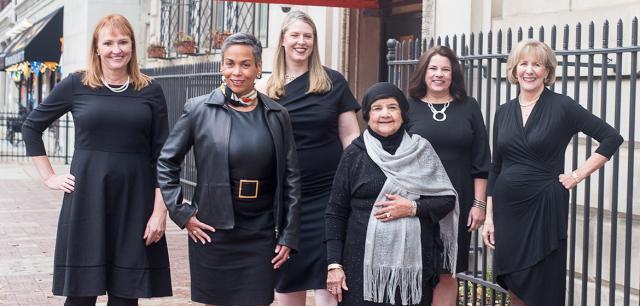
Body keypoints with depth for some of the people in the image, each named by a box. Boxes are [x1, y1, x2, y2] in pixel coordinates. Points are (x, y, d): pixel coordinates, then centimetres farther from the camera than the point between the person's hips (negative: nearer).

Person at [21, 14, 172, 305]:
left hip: (135, 200, 1)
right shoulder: (76, 85, 2)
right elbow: (31, 127, 11)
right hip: (86, 198, -1)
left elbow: (162, 154, 2)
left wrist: (160, 208, -5)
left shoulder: (150, 91, 4)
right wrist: (49, 176, 4)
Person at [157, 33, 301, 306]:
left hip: (261, 234, 2)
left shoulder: (276, 115, 4)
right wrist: (182, 214, -3)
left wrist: (288, 236, 4)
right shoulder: (198, 109, -2)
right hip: (212, 232, -1)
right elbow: (166, 163, 4)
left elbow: (291, 178, 7)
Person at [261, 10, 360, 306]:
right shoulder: (268, 87, 5)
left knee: (326, 273, -6)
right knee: (288, 271, 9)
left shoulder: (333, 82, 2)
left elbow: (351, 136, 4)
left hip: (327, 191, -2)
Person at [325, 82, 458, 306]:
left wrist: (413, 208, -10)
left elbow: (447, 200, 6)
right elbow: (336, 212, 3)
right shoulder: (354, 154, 4)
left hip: (413, 262, 1)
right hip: (365, 263, -1)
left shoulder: (421, 150, 6)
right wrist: (334, 264, -4)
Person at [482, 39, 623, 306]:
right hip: (506, 209, 4)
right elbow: (495, 167, 11)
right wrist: (489, 216, 7)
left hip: (544, 207, -4)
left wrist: (579, 175, -9)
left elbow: (611, 137, -6)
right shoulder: (504, 112, 7)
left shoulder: (562, 107, -6)